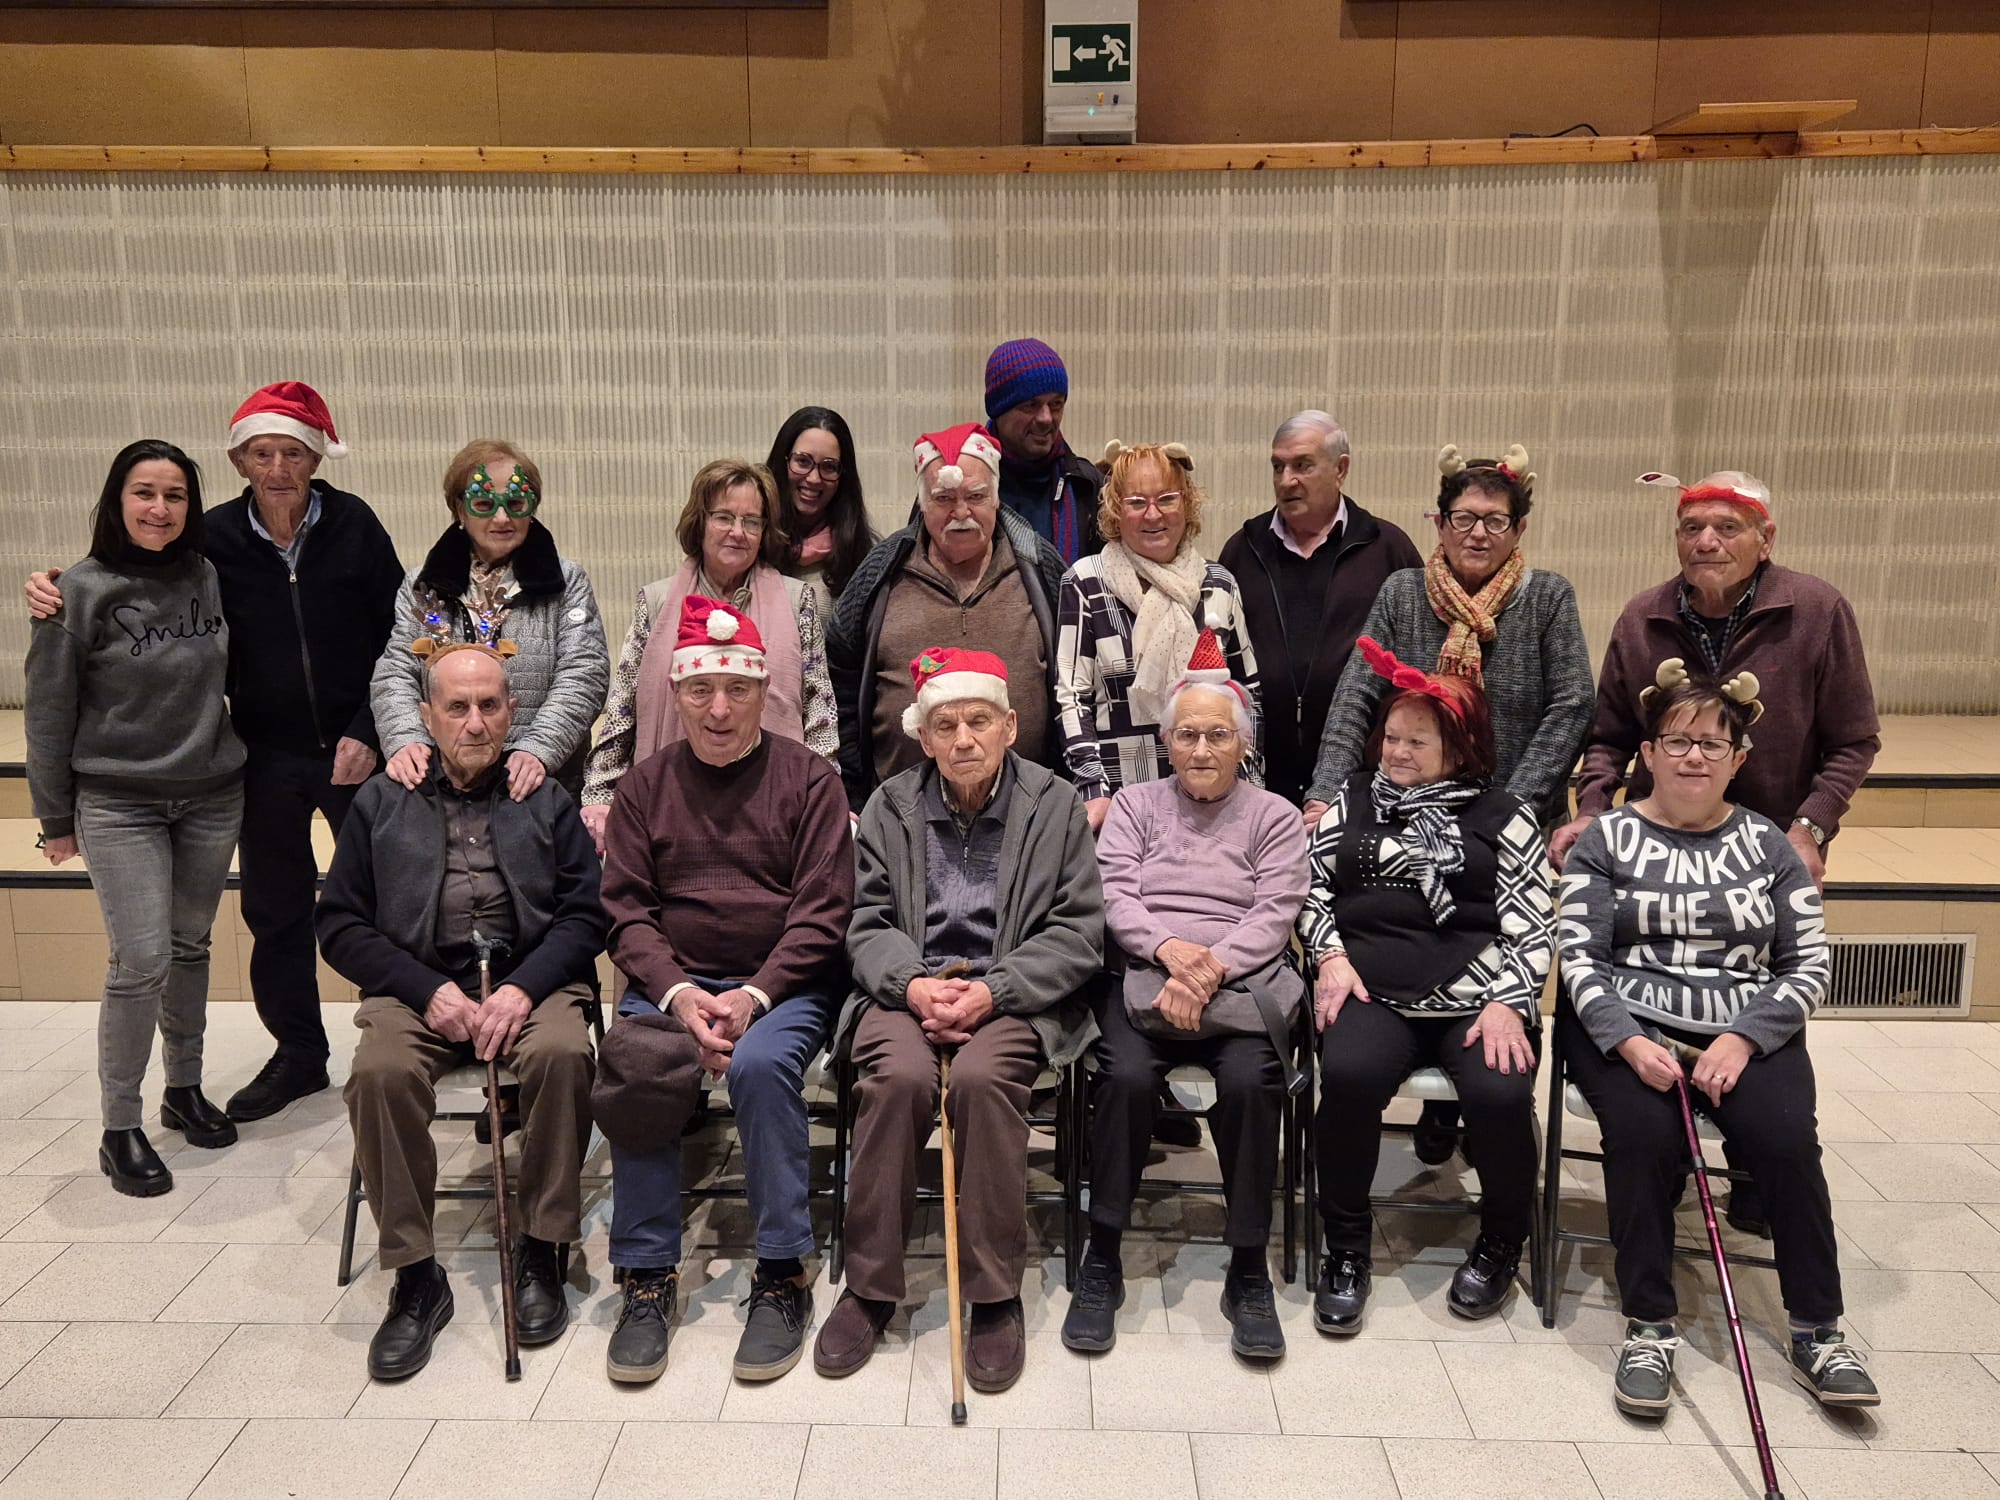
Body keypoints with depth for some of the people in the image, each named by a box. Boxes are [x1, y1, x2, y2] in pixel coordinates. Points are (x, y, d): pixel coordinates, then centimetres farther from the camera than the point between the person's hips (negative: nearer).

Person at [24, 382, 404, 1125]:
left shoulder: (352, 524, -8)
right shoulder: (217, 537, -5)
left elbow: (398, 637, -6)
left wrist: (369, 731, -11)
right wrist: (60, 591, -14)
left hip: (354, 748, -2)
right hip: (268, 757, 2)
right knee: (275, 907, 13)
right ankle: (298, 1052, 30)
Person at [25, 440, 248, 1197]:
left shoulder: (209, 578, 1)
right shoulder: (82, 590, -8)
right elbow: (48, 712, -4)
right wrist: (55, 817, -1)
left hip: (211, 798, 4)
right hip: (118, 806, -3)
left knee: (191, 949, 14)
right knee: (141, 963, -7)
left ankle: (185, 1089, 30)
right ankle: (120, 1129, 8)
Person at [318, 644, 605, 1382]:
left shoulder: (546, 800, 14)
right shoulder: (381, 803, 15)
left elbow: (585, 913, 3)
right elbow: (339, 924, 6)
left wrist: (522, 988, -14)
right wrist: (430, 991, -9)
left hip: (530, 981, 0)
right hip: (418, 988, 1)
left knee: (562, 1052, -32)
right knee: (379, 1071, -30)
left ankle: (540, 1252, -15)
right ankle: (415, 1276, -15)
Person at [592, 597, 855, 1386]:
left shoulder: (809, 779, 2)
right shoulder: (645, 786, 10)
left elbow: (823, 912, -4)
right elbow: (625, 912, 4)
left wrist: (754, 996, -17)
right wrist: (677, 994, -14)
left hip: (782, 984, -2)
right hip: (673, 980, 2)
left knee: (761, 1063, -32)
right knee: (634, 1070, -27)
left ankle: (782, 1275, -16)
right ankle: (647, 1276, -11)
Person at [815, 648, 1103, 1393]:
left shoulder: (1056, 805, 5)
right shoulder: (891, 805, 11)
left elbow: (1077, 934, 0)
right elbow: (868, 923, 8)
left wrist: (992, 990, -14)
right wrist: (912, 984, -13)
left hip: (1015, 993, -1)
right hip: (907, 988, 2)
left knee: (982, 1076, -32)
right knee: (899, 1075, -30)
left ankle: (995, 1294, -15)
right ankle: (869, 1286, -12)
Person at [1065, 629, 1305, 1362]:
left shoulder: (1274, 816, 14)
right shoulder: (1134, 804, 18)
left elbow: (1275, 914, 0)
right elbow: (1112, 895, 4)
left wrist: (1210, 970, -17)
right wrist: (1169, 948, -16)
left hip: (1242, 981, 0)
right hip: (1143, 974, 1)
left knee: (1250, 1080, -31)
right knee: (1126, 1074, -30)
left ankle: (1248, 1271, -13)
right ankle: (1101, 1260, -15)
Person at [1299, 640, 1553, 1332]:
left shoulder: (1502, 816, 11)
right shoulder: (1352, 801, 18)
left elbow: (1530, 923, 4)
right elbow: (1311, 890, 15)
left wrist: (1507, 1004, -9)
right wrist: (1331, 956, -2)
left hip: (1479, 995, 0)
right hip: (1372, 989, 1)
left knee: (1501, 1093, -28)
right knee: (1348, 1073, -30)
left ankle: (1502, 1242, 5)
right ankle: (1346, 1248, -7)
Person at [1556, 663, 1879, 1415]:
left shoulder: (1768, 845, 10)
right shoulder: (1606, 840, 5)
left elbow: (1810, 965, 5)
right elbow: (1580, 959, -2)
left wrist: (1742, 1039, -12)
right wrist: (1630, 1042, -19)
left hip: (1749, 1031, 2)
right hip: (1626, 1025, -1)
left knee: (1787, 1138, -25)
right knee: (1644, 1132, -29)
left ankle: (1818, 1332, -9)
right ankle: (1650, 1326, -16)